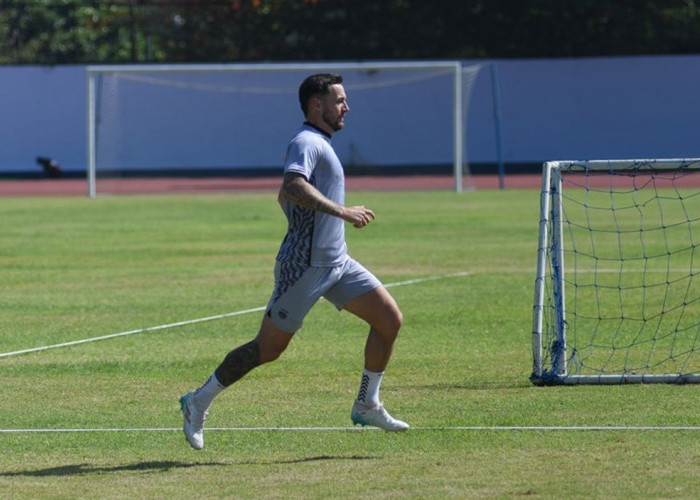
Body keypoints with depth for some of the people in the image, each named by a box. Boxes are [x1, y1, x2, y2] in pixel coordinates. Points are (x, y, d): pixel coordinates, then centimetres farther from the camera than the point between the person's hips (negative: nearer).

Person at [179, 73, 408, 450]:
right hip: (304, 267, -9)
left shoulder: (319, 144, 18)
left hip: (335, 262, 9)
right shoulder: (306, 143, -14)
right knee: (268, 348, -2)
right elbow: (294, 186, -35)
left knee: (390, 319, 0)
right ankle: (199, 402, 11)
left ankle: (367, 406, 10)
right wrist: (341, 211, -39)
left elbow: (285, 195, 29)